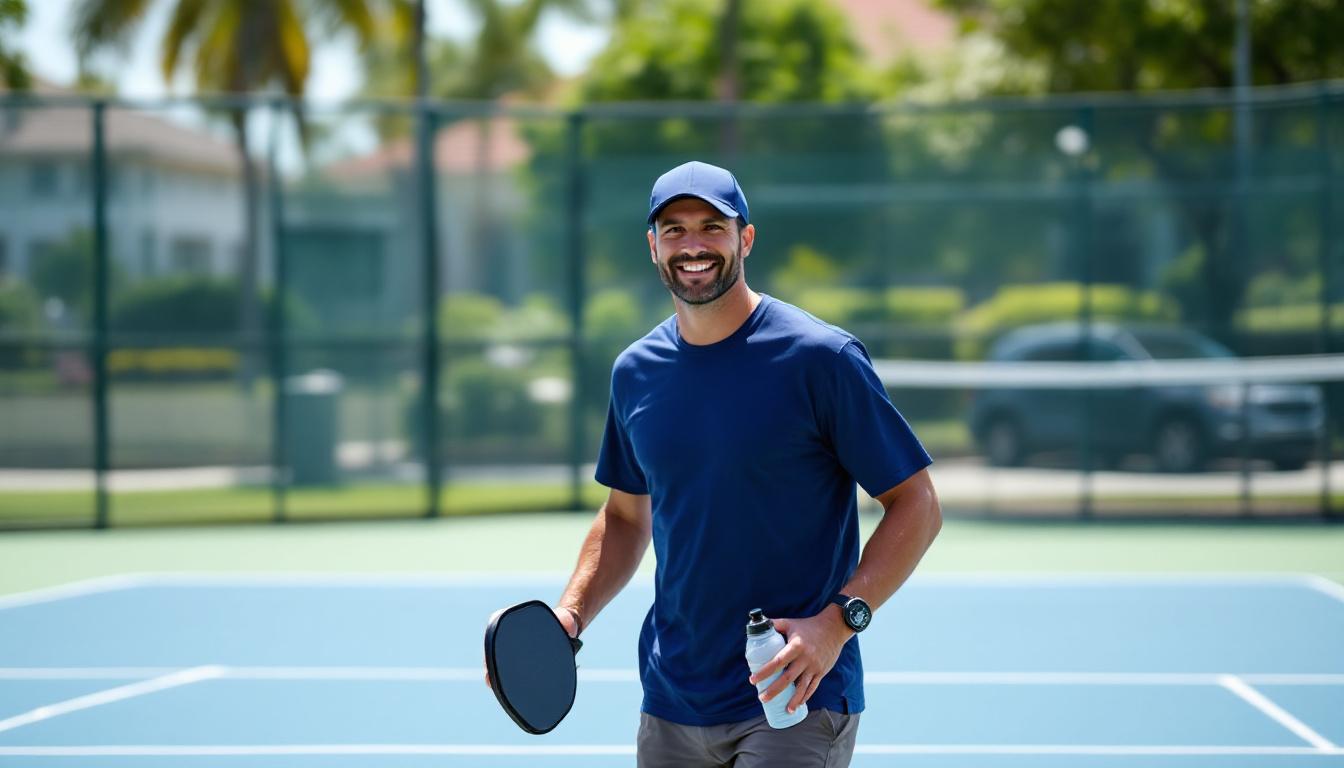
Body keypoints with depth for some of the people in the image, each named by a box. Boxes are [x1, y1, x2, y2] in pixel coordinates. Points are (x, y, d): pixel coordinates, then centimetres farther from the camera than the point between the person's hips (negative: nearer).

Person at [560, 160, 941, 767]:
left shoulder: (821, 358, -10)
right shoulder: (634, 372, 7)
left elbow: (916, 507, -8)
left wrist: (839, 620, -20)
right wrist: (570, 614, 4)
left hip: (794, 700, -5)